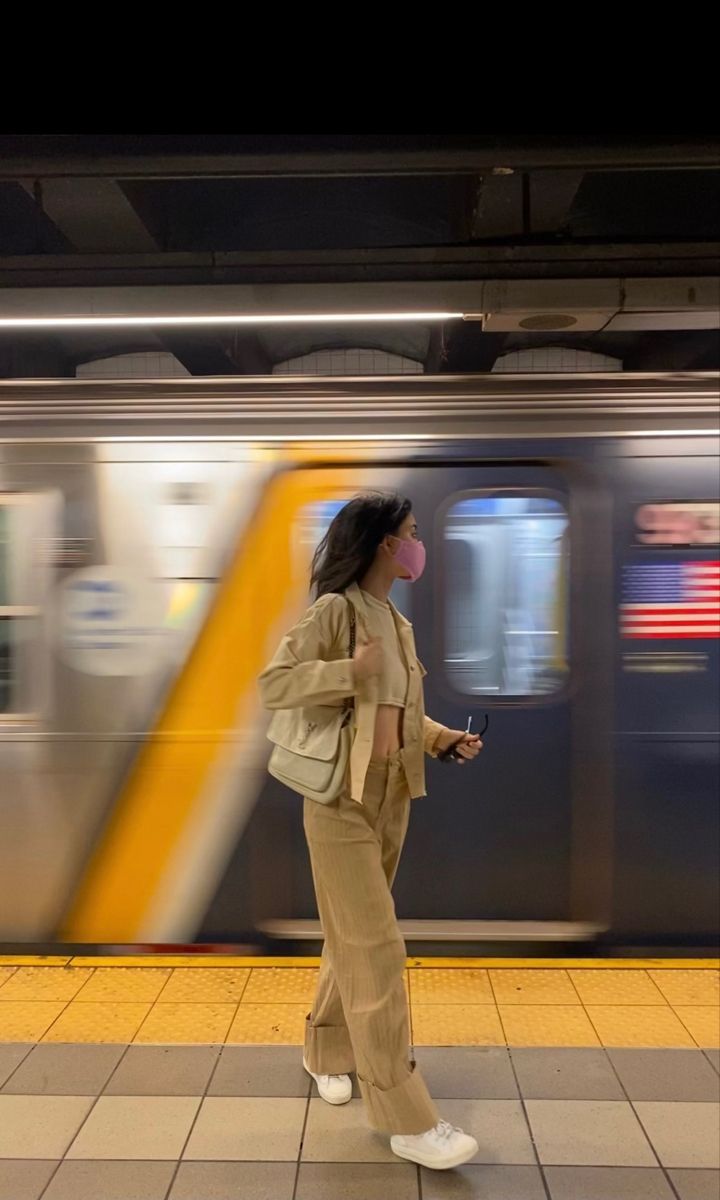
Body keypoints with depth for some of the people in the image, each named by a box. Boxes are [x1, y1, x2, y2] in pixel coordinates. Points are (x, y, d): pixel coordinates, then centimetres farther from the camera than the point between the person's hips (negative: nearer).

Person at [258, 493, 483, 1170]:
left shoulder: (398, 623, 9)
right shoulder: (335, 610, -14)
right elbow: (272, 684, -20)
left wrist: (447, 740, 1)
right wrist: (350, 670, -29)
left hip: (393, 799, 8)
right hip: (342, 801, -8)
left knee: (353, 941, 20)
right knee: (376, 954, -2)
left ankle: (326, 1053, 41)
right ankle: (407, 1120, 9)